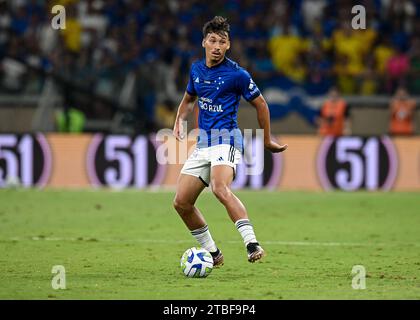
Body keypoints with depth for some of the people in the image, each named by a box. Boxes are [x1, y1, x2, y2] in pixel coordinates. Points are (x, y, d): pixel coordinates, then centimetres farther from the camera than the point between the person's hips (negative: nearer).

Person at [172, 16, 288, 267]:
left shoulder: (237, 74, -8)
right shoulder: (196, 70, 11)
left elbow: (260, 104, 3)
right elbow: (189, 99, 29)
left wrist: (268, 141, 10)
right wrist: (180, 121, 9)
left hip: (226, 139, -7)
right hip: (203, 143, 7)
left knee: (220, 188, -34)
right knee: (182, 202, 2)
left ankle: (252, 244, -40)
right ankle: (212, 253, 17)